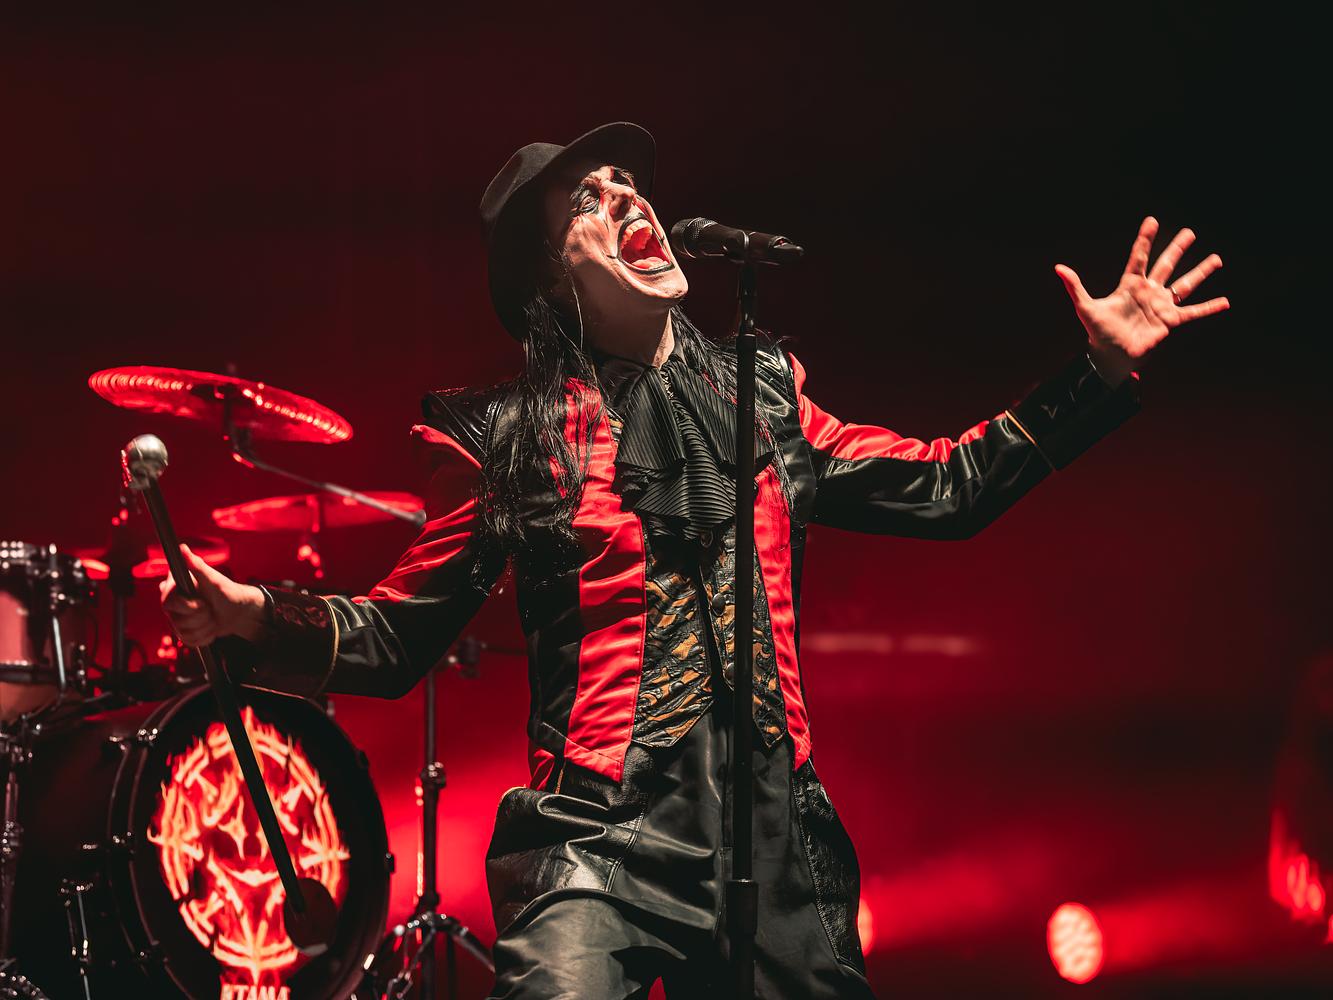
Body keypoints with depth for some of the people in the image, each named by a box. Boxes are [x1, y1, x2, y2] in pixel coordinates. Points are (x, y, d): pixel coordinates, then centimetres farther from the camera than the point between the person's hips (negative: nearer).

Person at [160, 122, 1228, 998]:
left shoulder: (762, 394, 14)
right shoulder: (506, 434, 4)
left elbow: (948, 490, 19)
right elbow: (400, 638, 6)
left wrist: (1102, 370, 14)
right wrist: (261, 619, -13)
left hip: (778, 844, 4)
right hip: (601, 842, -4)